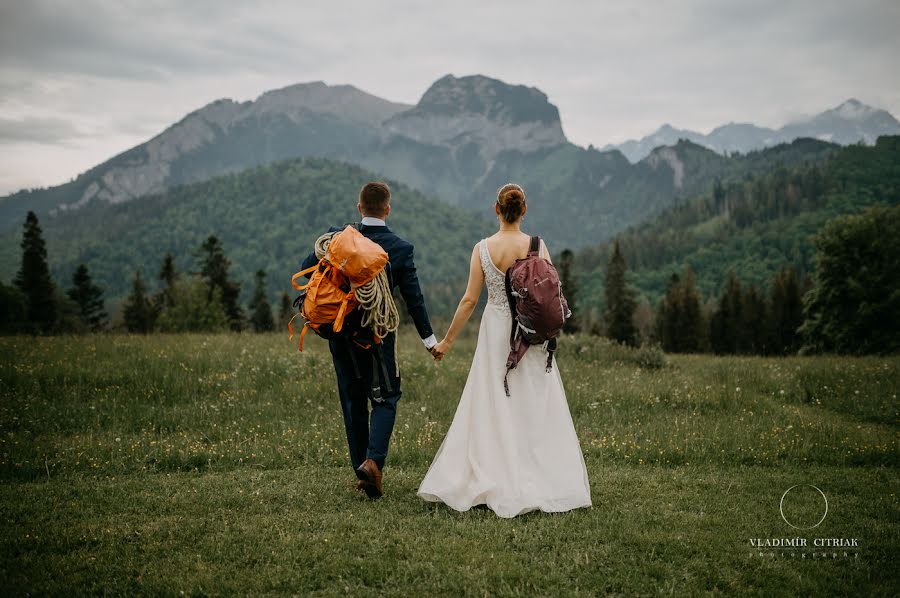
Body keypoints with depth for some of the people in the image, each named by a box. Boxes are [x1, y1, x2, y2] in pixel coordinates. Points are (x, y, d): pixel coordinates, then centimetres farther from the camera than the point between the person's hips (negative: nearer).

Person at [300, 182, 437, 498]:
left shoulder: (339, 237, -4)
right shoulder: (401, 248, -7)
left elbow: (307, 267, -4)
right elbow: (413, 297, -4)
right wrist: (429, 338, 5)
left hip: (341, 332, 3)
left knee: (353, 400, 13)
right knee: (385, 398, 9)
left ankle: (361, 470, 18)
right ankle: (374, 460, -12)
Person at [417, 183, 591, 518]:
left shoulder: (483, 248, -5)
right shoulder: (538, 246, -5)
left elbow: (469, 300, -6)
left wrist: (447, 341, 2)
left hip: (495, 333, 0)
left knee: (492, 410, 9)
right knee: (535, 412, 8)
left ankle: (495, 483, 13)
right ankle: (540, 485, 11)